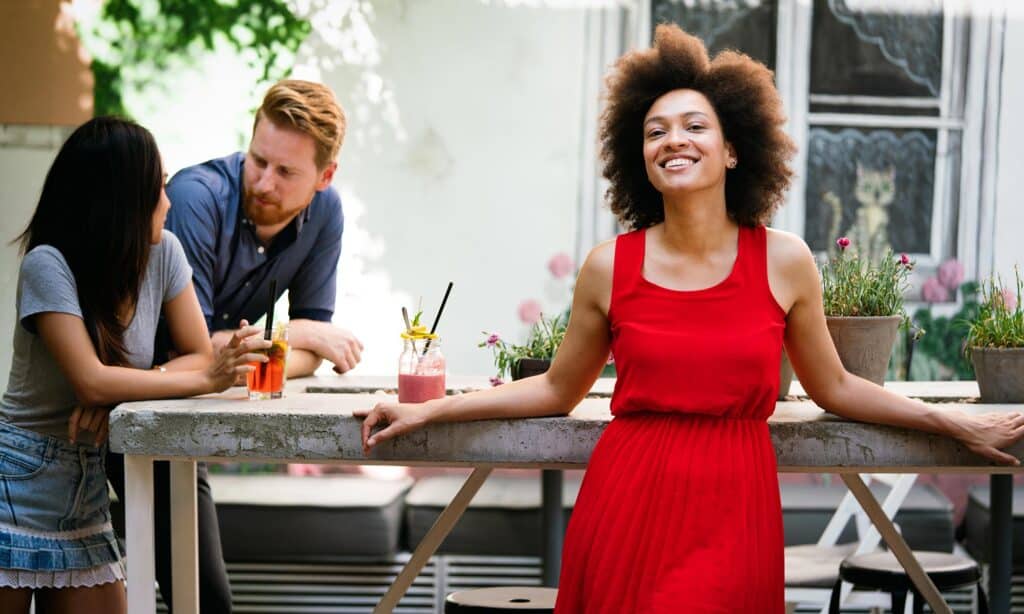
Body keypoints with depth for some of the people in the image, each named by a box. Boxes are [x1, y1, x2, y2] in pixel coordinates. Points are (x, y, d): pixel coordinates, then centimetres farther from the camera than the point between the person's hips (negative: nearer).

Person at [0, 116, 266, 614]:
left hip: (86, 485, 5)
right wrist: (205, 379, -22)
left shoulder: (163, 253, -1)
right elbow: (91, 382, -24)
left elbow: (199, 354, -3)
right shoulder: (47, 265, -18)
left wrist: (120, 391, -20)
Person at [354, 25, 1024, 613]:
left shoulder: (785, 261, 1)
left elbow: (833, 387, 14)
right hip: (627, 505, 0)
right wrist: (427, 411, 10)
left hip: (733, 507, 0)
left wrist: (961, 425, 16)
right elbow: (557, 389, 13)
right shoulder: (610, 267, 0)